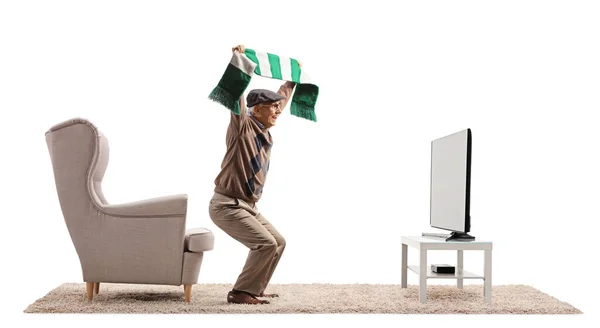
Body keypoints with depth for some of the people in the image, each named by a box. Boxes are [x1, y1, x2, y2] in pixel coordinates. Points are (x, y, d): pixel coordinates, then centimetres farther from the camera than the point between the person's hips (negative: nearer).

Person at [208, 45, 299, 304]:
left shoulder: (264, 131, 10)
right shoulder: (242, 127, -12)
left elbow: (281, 99, 25)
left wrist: (292, 79, 32)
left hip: (247, 206, 9)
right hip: (227, 205, -9)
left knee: (278, 243, 12)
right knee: (266, 243, -17)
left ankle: (253, 289, 18)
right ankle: (240, 292, -7)